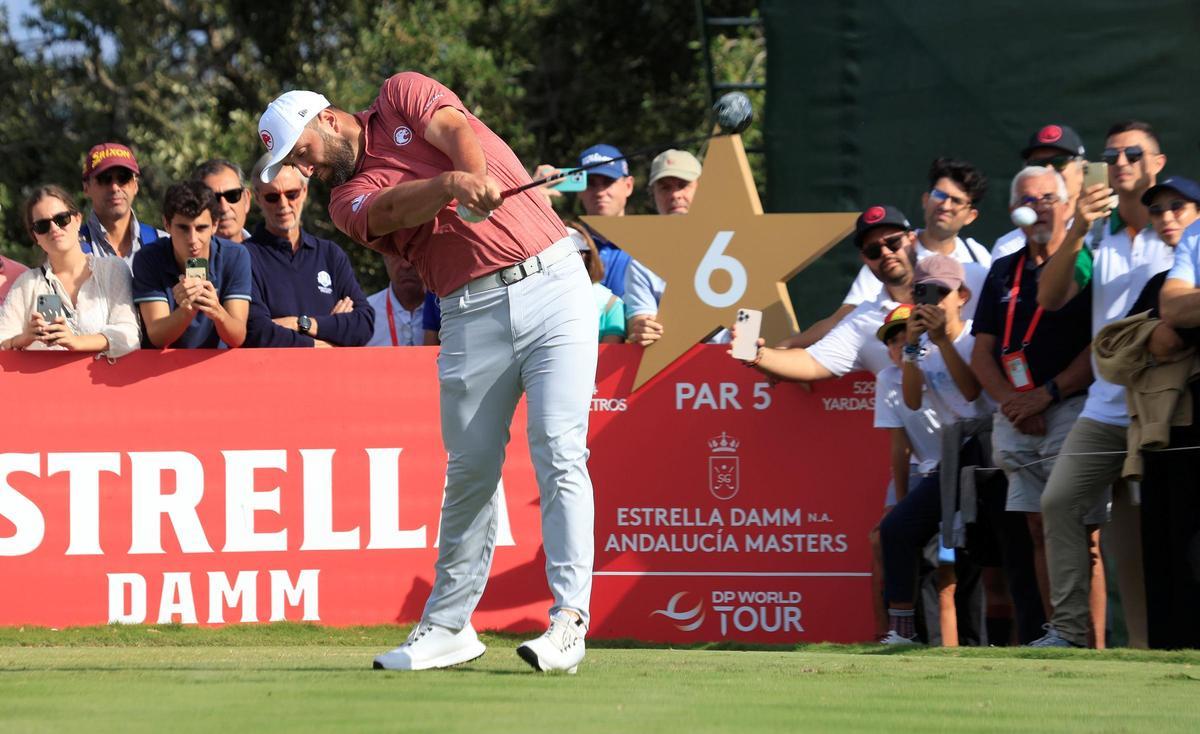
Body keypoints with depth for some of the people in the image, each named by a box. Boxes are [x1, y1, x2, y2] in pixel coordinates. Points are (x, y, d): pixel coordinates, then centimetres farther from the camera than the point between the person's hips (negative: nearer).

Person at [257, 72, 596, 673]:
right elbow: (395, 208, -13)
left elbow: (455, 129, -11)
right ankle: (448, 627, 14)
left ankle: (569, 619, -14)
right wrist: (450, 185, -34)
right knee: (469, 470, 3)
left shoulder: (402, 95, 10)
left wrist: (477, 177, -34)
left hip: (552, 281, -3)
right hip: (473, 315, 3)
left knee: (558, 452, -12)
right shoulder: (349, 199, 10)